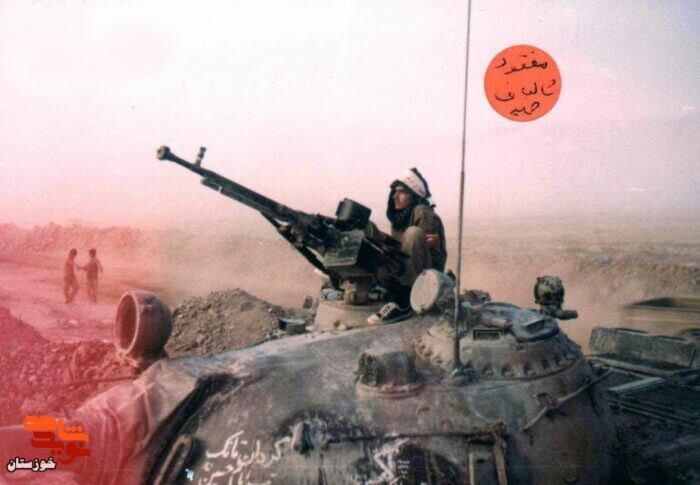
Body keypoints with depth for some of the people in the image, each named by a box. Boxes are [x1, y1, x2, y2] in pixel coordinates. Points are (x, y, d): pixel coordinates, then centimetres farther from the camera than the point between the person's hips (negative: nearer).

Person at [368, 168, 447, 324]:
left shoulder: (422, 213, -14)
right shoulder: (397, 216, 10)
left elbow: (434, 253, -18)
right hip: (403, 274, 8)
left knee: (413, 232, -31)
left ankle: (403, 303, -31)